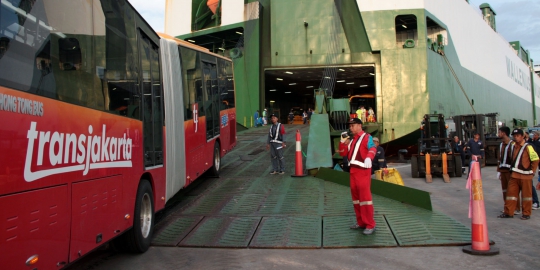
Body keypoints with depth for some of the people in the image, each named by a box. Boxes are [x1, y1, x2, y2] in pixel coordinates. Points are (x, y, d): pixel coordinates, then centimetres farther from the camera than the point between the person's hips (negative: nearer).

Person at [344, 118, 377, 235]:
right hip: (353, 170, 8)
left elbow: (372, 148, -22)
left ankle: (370, 225, -4)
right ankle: (361, 222, 20)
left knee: (365, 196, -9)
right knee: (355, 196, 11)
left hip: (363, 170, -8)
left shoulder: (367, 137, -5)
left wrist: (368, 158, -43)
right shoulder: (353, 139, 20)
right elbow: (344, 153, 20)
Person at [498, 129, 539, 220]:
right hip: (514, 175, 6)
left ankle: (526, 213, 13)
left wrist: (531, 171, -5)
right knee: (511, 193, 5)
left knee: (526, 194, 4)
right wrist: (513, 169, 14)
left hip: (525, 175, -6)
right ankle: (508, 212, 10)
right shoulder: (514, 146, 12)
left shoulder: (528, 147, -9)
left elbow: (535, 159, -8)